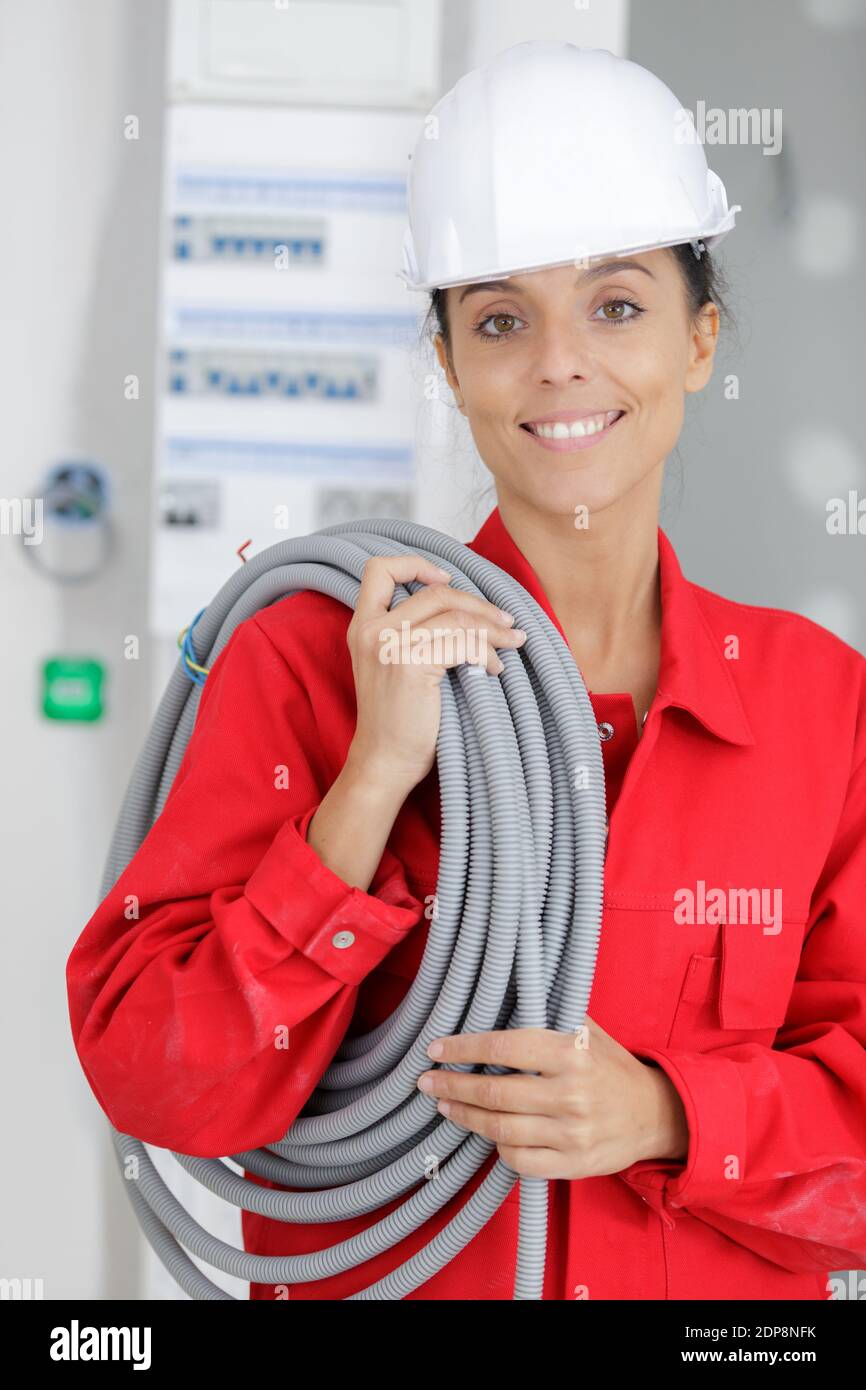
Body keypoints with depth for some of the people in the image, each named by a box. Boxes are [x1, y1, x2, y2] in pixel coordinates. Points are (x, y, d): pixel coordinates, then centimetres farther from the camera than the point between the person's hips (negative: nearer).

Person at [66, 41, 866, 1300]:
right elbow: (156, 1089, -14)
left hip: (718, 1283, 2)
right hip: (368, 1271, -1)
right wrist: (376, 779, -22)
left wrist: (665, 1114, -20)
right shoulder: (305, 664, -9)